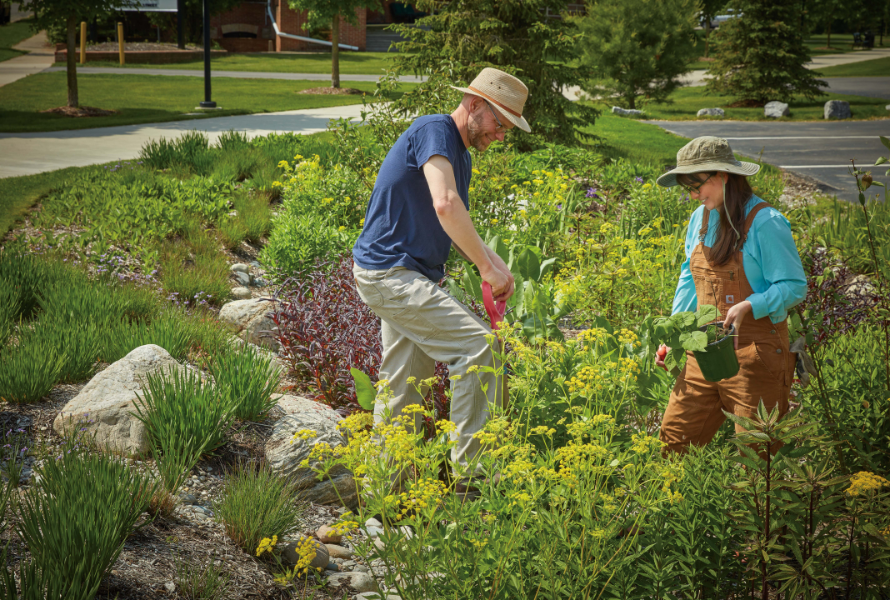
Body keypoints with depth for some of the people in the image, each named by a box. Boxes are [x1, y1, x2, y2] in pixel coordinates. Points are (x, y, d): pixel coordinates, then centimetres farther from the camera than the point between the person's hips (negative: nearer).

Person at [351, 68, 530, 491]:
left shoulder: (461, 157, 17)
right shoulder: (434, 132, -14)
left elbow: (456, 229, 21)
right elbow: (445, 205, -29)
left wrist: (494, 263, 3)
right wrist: (487, 267, -24)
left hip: (410, 277, 10)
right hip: (389, 272, -10)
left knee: (403, 392, 12)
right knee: (478, 344, -19)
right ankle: (468, 471, -14)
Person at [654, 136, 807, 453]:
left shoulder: (765, 222, -12)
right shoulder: (700, 218, 10)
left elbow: (794, 286, -12)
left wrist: (749, 305, -27)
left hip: (754, 352, -7)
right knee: (674, 438, 6)